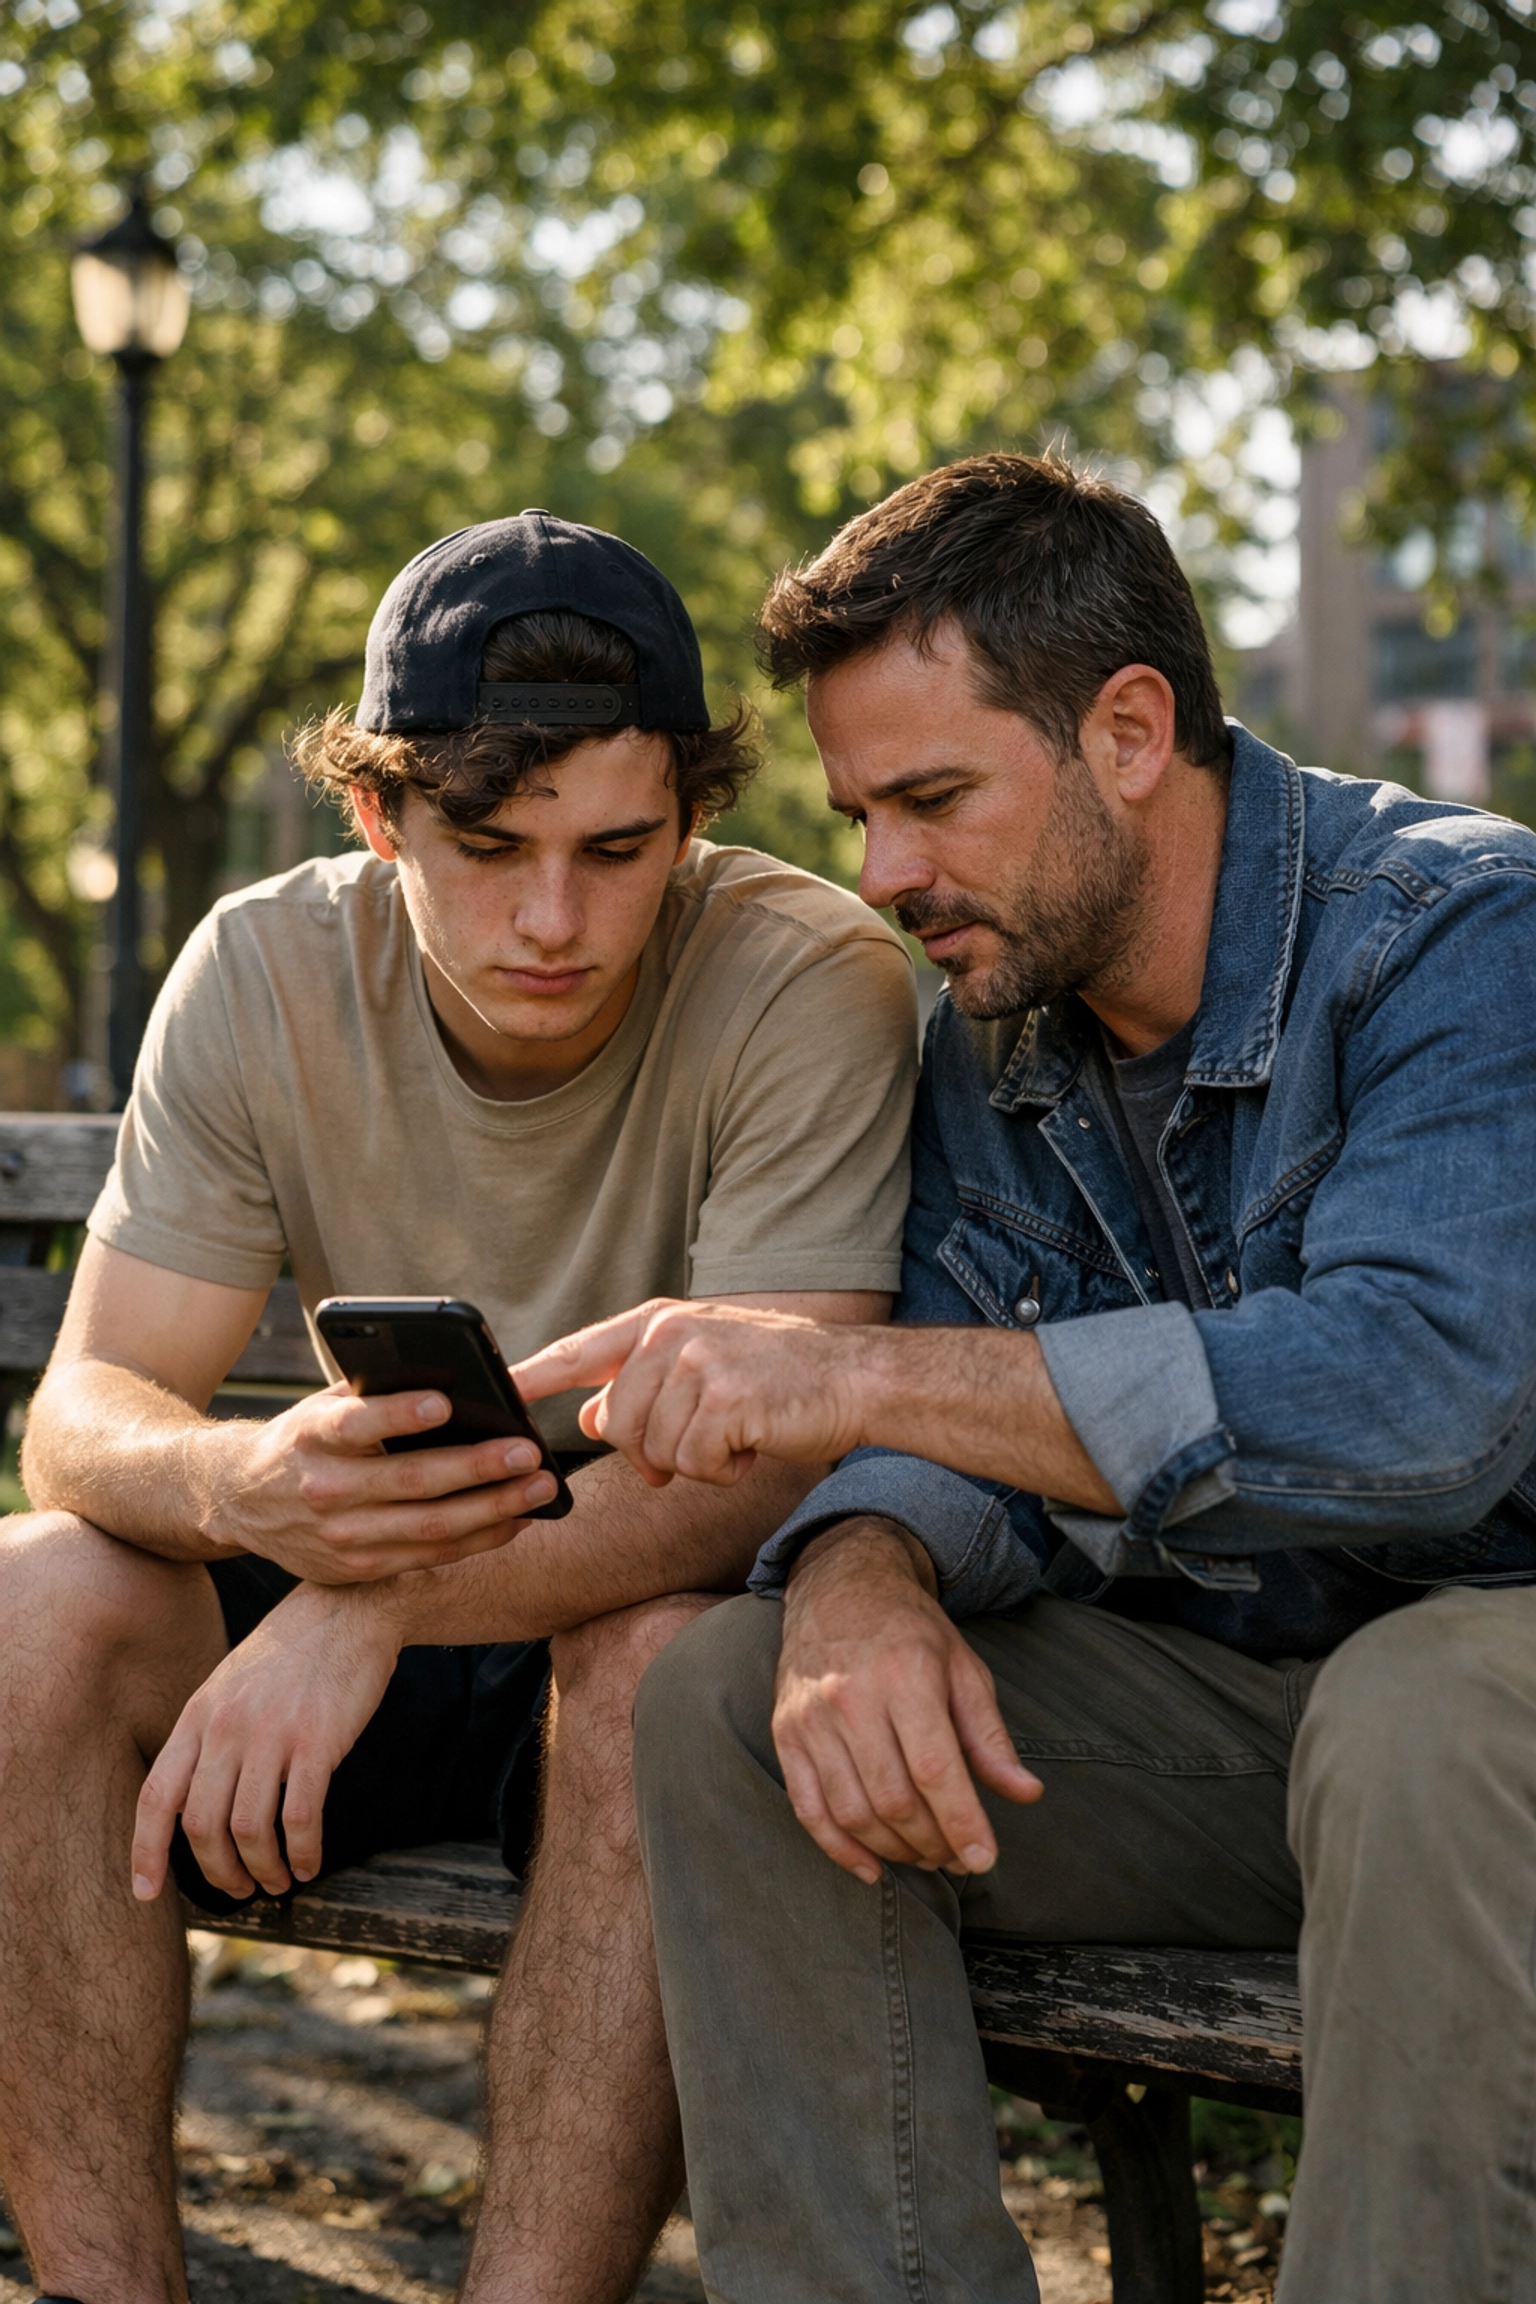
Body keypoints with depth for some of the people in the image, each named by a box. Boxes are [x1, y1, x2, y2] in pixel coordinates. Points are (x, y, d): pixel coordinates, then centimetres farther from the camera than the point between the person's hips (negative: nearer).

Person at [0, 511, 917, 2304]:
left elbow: (772, 1461, -29)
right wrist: (245, 1487, -37)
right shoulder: (263, 976, -9)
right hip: (369, 1624, 4)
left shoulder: (808, 989, -21)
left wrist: (379, 1596, -42)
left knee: (663, 1658, -36)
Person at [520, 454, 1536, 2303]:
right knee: (726, 1696, -13)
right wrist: (861, 1577, -24)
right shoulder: (986, 1045, 4)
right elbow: (968, 1453, 2)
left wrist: (857, 1371, -32)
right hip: (1183, 1699, 6)